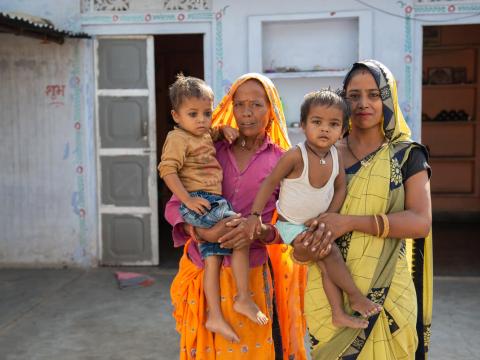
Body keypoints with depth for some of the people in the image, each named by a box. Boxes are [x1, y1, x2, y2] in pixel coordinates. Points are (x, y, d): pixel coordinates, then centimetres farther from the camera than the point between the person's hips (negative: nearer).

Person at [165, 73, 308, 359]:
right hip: (202, 270, 1)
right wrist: (202, 232, -20)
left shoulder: (282, 161, 0)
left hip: (251, 274, -1)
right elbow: (174, 206, 0)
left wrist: (259, 232, -22)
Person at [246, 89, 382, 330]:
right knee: (330, 252, -15)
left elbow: (341, 188, 2)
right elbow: (270, 183, -18)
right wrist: (255, 214, -20)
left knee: (326, 264, -1)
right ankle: (356, 297, 2)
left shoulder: (335, 155, -8)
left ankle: (338, 313, 7)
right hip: (292, 226, -6)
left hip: (317, 223, 6)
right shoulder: (295, 156, -25)